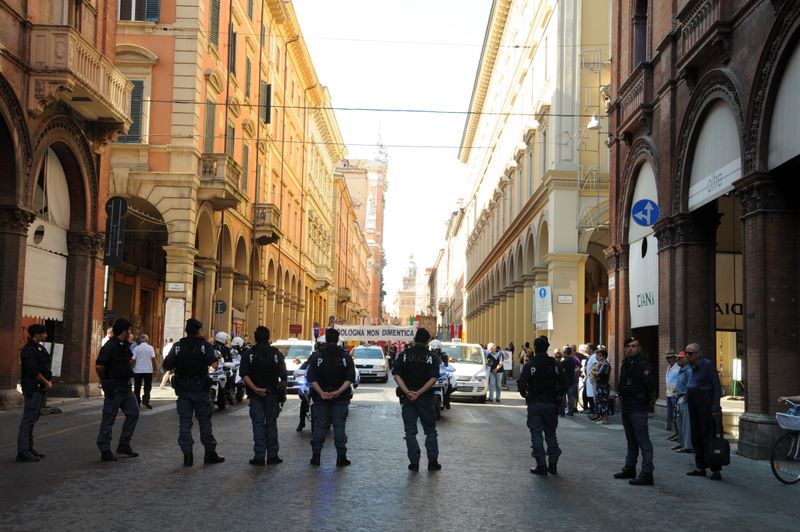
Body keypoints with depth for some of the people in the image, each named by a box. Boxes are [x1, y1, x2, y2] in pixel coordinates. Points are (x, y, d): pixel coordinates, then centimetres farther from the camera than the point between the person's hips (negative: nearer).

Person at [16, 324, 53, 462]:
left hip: (40, 389, 10)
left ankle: (29, 448, 22)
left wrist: (49, 381, 6)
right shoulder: (29, 350, -15)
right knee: (28, 419, -9)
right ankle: (23, 452, -8)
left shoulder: (40, 348, 17)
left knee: (32, 419, 15)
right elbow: (33, 371, -21)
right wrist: (47, 382, -12)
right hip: (33, 388, -10)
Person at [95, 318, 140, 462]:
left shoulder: (126, 346, 11)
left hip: (125, 387, 9)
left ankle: (124, 445, 18)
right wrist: (105, 381, -9)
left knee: (133, 413, 9)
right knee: (108, 419, -2)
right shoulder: (109, 346, -17)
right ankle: (105, 451, 5)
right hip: (114, 388, -9)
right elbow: (99, 366, -22)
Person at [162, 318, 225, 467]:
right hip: (200, 388, -2)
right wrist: (217, 359, 2)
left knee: (184, 422, 6)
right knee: (205, 421, 9)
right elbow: (214, 364, -19)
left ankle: (187, 456, 4)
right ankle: (210, 453, 13)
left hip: (183, 389, 2)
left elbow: (167, 366, -3)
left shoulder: (177, 346, 0)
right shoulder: (205, 346, -7)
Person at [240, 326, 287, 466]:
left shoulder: (248, 354, 0)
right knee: (271, 423, 8)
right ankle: (272, 455, 9)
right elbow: (283, 376, -1)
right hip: (272, 393, 1)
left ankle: (259, 456, -1)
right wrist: (283, 393, 6)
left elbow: (244, 374, -12)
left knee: (258, 423, 2)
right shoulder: (277, 354, 0)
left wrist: (254, 388, -16)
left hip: (255, 393, 0)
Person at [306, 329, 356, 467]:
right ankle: (341, 457, 5)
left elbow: (311, 378, -8)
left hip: (320, 397, 0)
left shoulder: (316, 356, -1)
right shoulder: (346, 357, -1)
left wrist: (321, 392, -14)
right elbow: (350, 378, -9)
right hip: (341, 398, 0)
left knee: (319, 427, 7)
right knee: (339, 427, 4)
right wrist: (339, 392, -15)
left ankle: (316, 456, 9)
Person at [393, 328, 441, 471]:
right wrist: (419, 393, -15)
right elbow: (433, 378, -13)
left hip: (407, 398, 0)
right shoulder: (432, 357, -3)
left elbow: (397, 375, -8)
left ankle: (414, 462, 5)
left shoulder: (403, 355, 1)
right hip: (426, 398, 0)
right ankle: (432, 461, 12)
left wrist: (407, 392, -14)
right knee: (430, 431, 12)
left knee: (410, 431, 7)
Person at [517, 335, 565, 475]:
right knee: (551, 433, 14)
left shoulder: (529, 365, -10)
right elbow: (563, 384, 0)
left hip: (534, 403, -3)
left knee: (536, 434, 3)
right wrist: (556, 395, 14)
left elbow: (521, 384, -14)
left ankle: (541, 466, 1)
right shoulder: (555, 365, -1)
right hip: (551, 403, 3)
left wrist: (526, 395, 5)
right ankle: (553, 465, 13)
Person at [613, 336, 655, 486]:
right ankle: (630, 468, 29)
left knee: (643, 440, -8)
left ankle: (647, 473, -8)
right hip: (626, 406, 9)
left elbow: (648, 387, -19)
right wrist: (621, 393, 7)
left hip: (638, 407, -9)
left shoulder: (643, 365, -13)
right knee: (631, 439, 19)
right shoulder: (626, 364, 15)